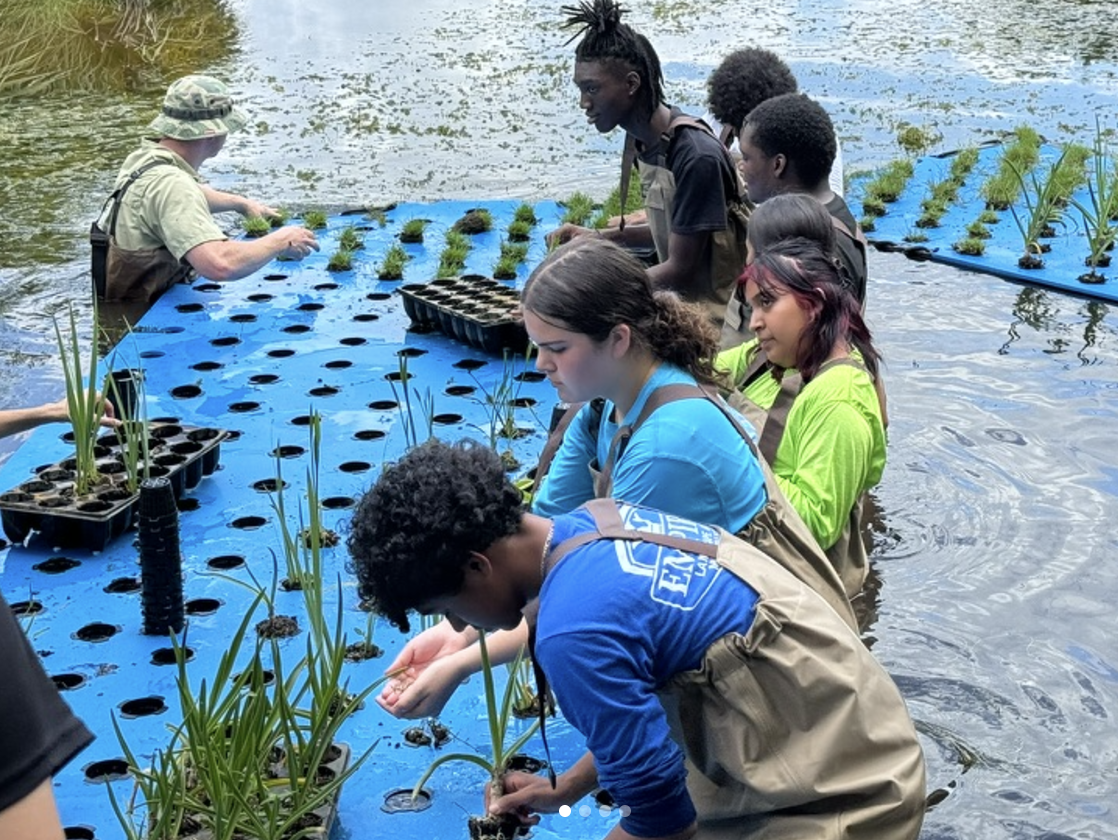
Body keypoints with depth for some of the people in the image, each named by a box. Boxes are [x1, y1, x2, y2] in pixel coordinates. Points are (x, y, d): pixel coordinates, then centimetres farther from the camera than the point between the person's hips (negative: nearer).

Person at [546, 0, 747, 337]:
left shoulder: (696, 156, -24)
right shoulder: (642, 141, 1)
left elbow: (680, 269, -19)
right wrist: (601, 237, 3)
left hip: (718, 315, -8)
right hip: (684, 302, 8)